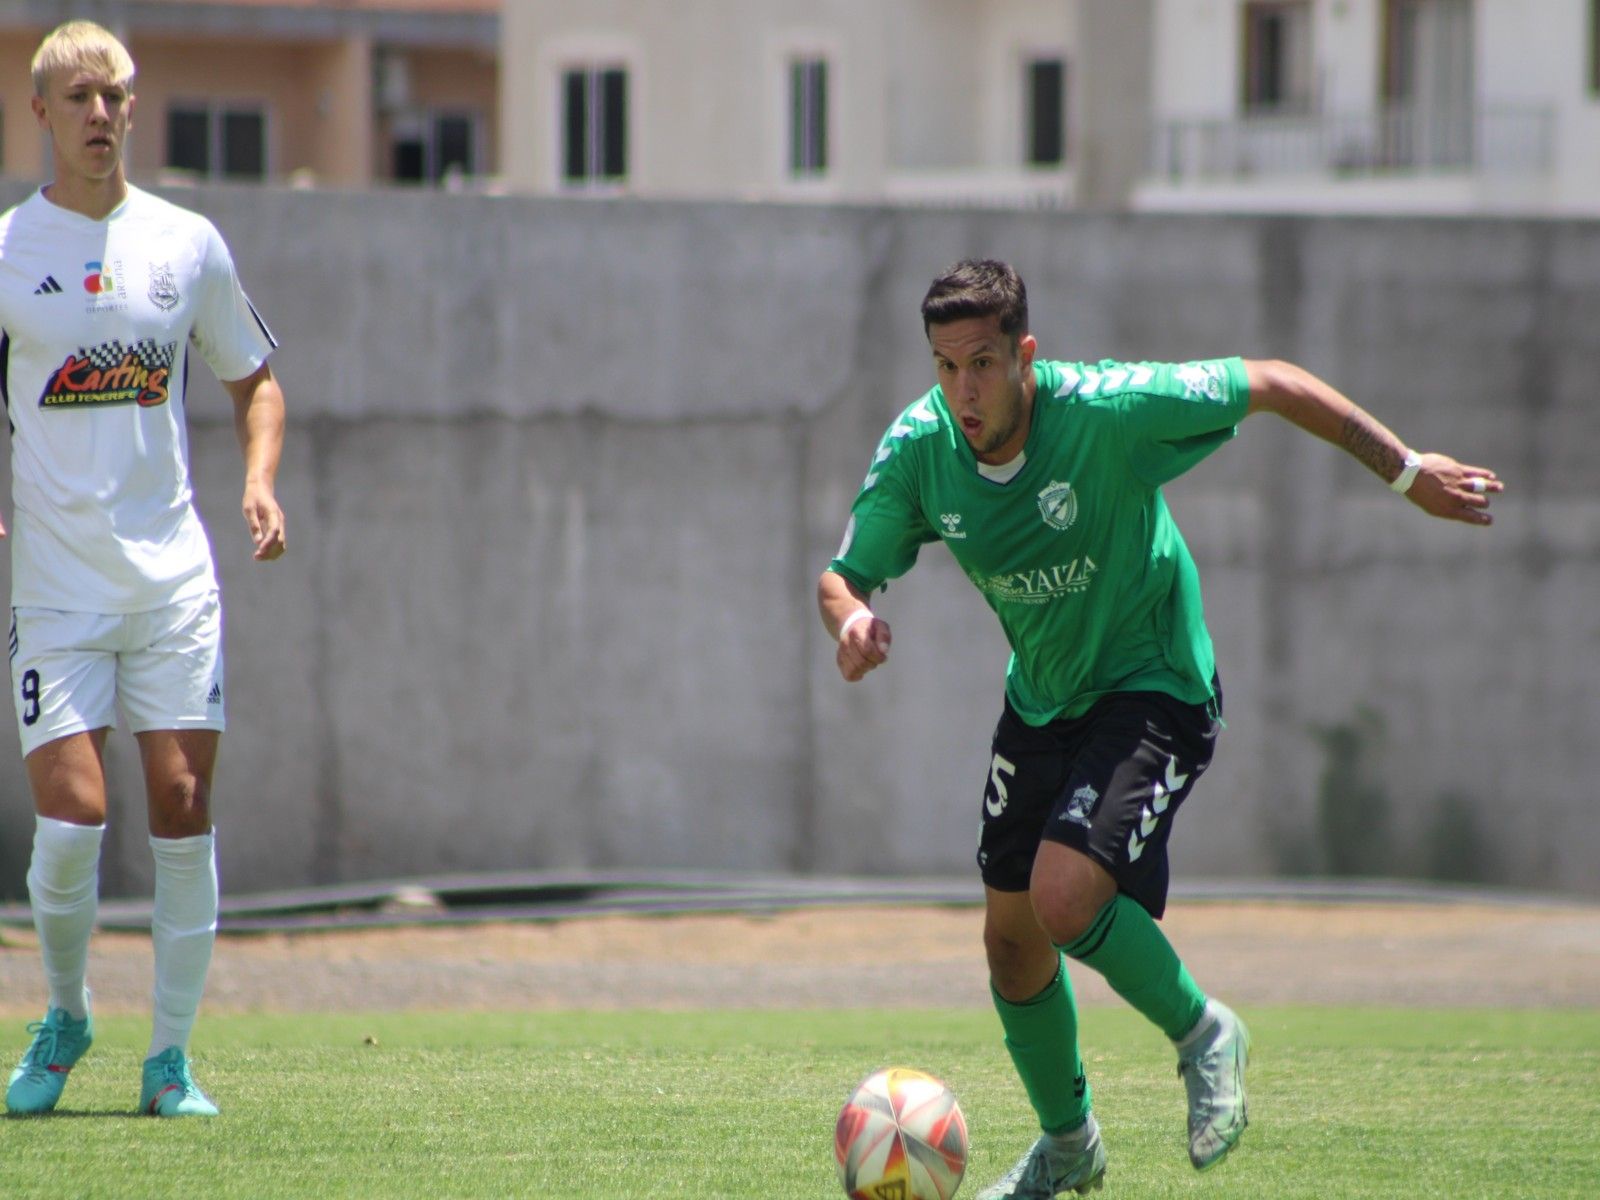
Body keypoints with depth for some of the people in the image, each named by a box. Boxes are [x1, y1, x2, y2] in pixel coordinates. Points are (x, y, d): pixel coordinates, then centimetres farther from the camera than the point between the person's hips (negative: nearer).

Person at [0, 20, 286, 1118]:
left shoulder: (188, 243, 6)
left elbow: (254, 380, 18)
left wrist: (260, 483, 0)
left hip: (174, 574, 2)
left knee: (182, 806, -4)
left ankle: (172, 1056, 6)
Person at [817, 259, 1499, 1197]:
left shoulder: (1107, 409, -28)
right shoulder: (918, 449, -15)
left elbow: (1275, 386, -17)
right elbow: (844, 575, -4)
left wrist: (1408, 472, -10)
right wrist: (852, 619, -30)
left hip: (1154, 689, -6)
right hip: (1041, 699, 6)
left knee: (1064, 898, -25)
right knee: (1012, 939, 11)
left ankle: (1204, 1037, 4)